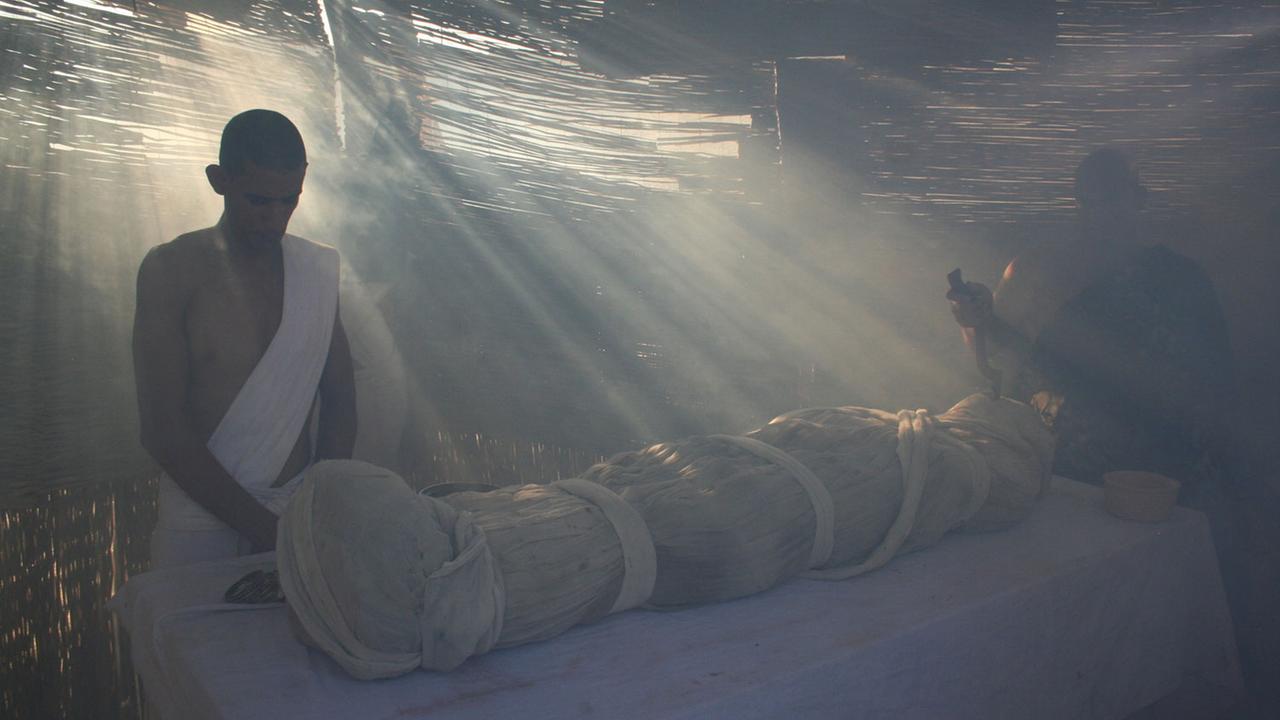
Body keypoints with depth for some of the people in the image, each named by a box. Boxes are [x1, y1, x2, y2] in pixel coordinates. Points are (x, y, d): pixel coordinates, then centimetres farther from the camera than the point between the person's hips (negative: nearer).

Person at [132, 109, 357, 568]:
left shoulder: (319, 269, 5)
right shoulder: (172, 268, -7)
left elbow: (339, 401, 6)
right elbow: (163, 431, -12)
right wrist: (264, 528, -17)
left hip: (299, 510, 3)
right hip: (200, 521, -3)